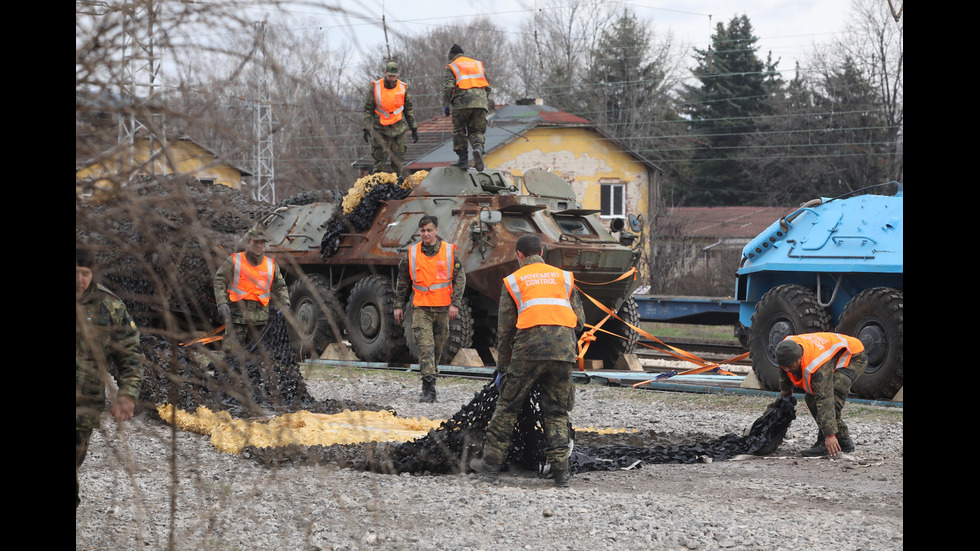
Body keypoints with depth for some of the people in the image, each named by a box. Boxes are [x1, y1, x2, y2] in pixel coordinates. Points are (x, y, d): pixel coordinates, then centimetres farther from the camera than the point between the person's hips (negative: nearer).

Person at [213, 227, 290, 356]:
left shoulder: (271, 265, 15)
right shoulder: (233, 261, 4)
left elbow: (280, 287, 21)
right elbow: (219, 282, 1)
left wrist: (284, 304, 4)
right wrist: (221, 303, -13)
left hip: (260, 315, 3)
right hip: (237, 313, -3)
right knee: (231, 350, -12)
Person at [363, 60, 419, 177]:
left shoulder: (403, 88, 5)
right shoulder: (375, 87, -2)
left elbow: (409, 109, 12)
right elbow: (368, 110, 2)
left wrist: (414, 129, 10)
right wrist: (366, 129, -5)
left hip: (398, 129, 2)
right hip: (380, 129, -2)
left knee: (399, 161, 2)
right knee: (378, 160, -5)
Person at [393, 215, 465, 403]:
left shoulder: (450, 252, 0)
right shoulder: (411, 254, 2)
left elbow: (460, 279, 2)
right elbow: (402, 282, 12)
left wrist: (455, 303, -6)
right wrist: (399, 306, 10)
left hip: (443, 308, 1)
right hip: (421, 308, -1)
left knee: (438, 347, 11)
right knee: (425, 347, -13)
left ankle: (432, 375, 31)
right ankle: (428, 388, -17)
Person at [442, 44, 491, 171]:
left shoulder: (451, 68, 10)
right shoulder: (478, 64, 23)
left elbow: (448, 88, -4)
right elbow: (487, 86, 21)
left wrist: (446, 105, 1)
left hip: (461, 103, -3)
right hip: (480, 102, 3)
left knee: (459, 131, 11)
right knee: (476, 131, 8)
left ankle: (463, 159, 5)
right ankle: (478, 148, -23)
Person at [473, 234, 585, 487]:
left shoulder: (513, 281, 13)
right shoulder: (563, 277, 19)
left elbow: (505, 329, 11)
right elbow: (579, 319, 15)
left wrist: (502, 367, 17)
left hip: (529, 348, -2)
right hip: (563, 350, 2)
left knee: (508, 406, 8)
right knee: (557, 412, 8)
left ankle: (492, 461, 10)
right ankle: (561, 470, 1)